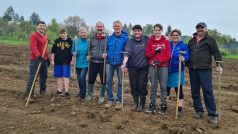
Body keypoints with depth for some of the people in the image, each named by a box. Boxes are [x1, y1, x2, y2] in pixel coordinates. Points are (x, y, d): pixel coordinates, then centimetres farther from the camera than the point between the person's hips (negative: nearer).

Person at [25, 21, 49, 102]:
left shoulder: (45, 37, 16)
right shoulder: (33, 35, -11)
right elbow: (33, 47, -24)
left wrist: (47, 58, 21)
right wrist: (39, 56, -36)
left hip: (44, 59, 8)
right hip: (35, 59, -8)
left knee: (44, 76, 17)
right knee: (32, 77, -7)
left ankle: (42, 90, 34)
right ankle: (29, 95, -2)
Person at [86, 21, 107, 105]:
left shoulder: (107, 38, -2)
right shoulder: (92, 38, 11)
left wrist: (106, 54, -19)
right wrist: (89, 55, 7)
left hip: (103, 63, -3)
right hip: (93, 62, 3)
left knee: (103, 80, 6)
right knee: (91, 79, 8)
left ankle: (101, 97, 22)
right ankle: (90, 94, 29)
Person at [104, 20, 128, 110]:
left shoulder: (125, 38, -2)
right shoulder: (109, 38, 8)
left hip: (120, 63, -3)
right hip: (110, 62, 3)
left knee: (120, 82, 6)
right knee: (108, 82, 4)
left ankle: (119, 101, 17)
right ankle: (110, 100, 17)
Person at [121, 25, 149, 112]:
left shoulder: (146, 39, 0)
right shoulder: (130, 41, -1)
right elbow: (127, 53, -15)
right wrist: (124, 63, -29)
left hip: (144, 67, -1)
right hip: (133, 67, 1)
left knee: (142, 86, 0)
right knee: (133, 86, 7)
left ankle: (141, 104, 16)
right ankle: (135, 103, 26)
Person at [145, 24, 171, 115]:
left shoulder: (166, 41, 4)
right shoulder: (150, 41, 9)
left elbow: (168, 55, -2)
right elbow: (147, 54, 5)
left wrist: (160, 60, -15)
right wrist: (155, 51, -11)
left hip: (163, 66, -1)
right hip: (152, 66, 2)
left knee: (163, 86, 0)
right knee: (153, 86, 8)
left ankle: (163, 106, 10)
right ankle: (152, 105, 17)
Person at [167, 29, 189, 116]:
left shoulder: (183, 46, -1)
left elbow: (186, 56, -13)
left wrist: (183, 58, -34)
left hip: (178, 71, -3)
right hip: (167, 70, 3)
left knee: (179, 89, -1)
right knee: (166, 88, 12)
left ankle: (180, 108, 10)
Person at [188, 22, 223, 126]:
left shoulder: (210, 40, 4)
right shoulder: (191, 41, 17)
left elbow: (216, 53, -2)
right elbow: (188, 53, 22)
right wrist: (187, 64, 7)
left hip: (205, 70, -5)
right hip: (192, 70, 5)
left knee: (208, 92, -7)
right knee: (195, 91, 8)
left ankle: (212, 115, 2)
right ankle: (199, 111, 21)